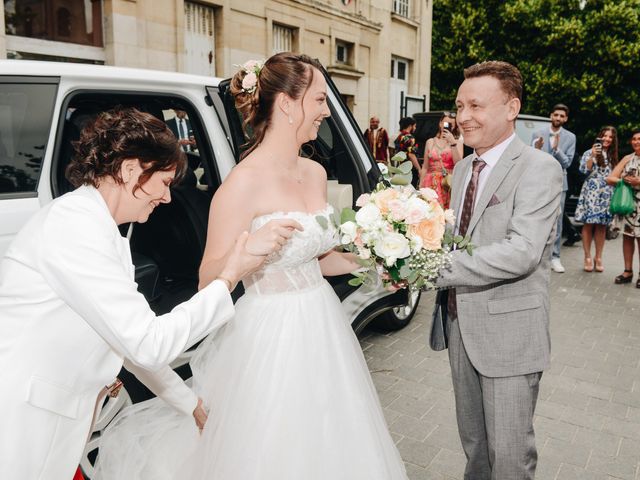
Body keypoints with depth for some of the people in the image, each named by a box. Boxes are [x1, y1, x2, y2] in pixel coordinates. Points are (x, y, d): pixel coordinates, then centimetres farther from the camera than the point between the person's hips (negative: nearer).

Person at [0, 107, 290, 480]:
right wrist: (229, 278, -13)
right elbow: (150, 343, -22)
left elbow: (130, 337, 14)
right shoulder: (74, 224, -21)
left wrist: (194, 404, 20)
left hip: (56, 417, 8)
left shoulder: (103, 233, 7)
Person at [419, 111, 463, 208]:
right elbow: (425, 167, 12)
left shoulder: (458, 142, 5)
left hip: (449, 184, -2)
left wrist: (452, 142, -13)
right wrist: (421, 187, 7)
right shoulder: (430, 142, 11)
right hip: (431, 184, 2)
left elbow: (458, 164, -9)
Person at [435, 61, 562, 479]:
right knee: (474, 442, 21)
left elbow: (523, 251, -25)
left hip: (509, 331, -7)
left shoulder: (539, 168, -13)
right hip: (461, 324, 7)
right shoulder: (463, 168, 11)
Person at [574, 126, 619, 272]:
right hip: (591, 193, -4)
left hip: (607, 195, 4)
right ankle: (587, 257, 5)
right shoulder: (590, 152, 1)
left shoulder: (613, 157, 15)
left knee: (602, 226, 5)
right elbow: (584, 170, -10)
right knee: (588, 224, -3)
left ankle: (598, 258, 13)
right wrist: (592, 156, -19)